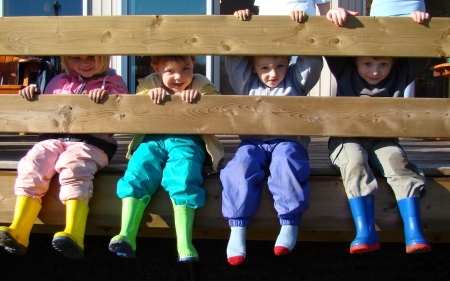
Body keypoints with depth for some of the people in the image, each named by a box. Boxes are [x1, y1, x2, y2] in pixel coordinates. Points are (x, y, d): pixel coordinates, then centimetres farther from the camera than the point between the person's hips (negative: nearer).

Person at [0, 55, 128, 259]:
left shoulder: (113, 82, 14)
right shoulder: (59, 82, 26)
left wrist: (107, 96, -14)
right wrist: (31, 94, 11)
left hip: (89, 142, -4)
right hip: (53, 139, 4)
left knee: (74, 169, -35)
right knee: (31, 167, -24)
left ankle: (73, 235, -45)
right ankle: (17, 232, -27)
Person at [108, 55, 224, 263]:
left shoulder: (201, 85, 9)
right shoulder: (149, 84, 12)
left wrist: (198, 97, -24)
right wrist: (149, 94, -17)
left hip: (187, 141, -2)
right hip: (153, 140, 2)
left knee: (183, 179, -29)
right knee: (137, 173, -23)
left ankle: (184, 243, -31)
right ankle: (126, 236, -25)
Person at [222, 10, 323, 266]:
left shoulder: (296, 81, 13)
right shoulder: (247, 83, 15)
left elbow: (312, 60, 2)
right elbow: (233, 60, 7)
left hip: (288, 142, -1)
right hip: (253, 143, 1)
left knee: (287, 162, -36)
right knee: (241, 167, -31)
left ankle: (290, 224, -27)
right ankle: (237, 230, -28)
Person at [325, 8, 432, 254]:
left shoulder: (400, 76, 7)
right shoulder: (345, 73, 3)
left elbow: (421, 56, 0)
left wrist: (421, 28, -15)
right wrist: (336, 15, -24)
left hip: (382, 140, 2)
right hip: (347, 138, -1)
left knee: (397, 161, -28)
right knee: (355, 163, -33)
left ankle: (414, 234, -33)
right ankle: (365, 233, -38)